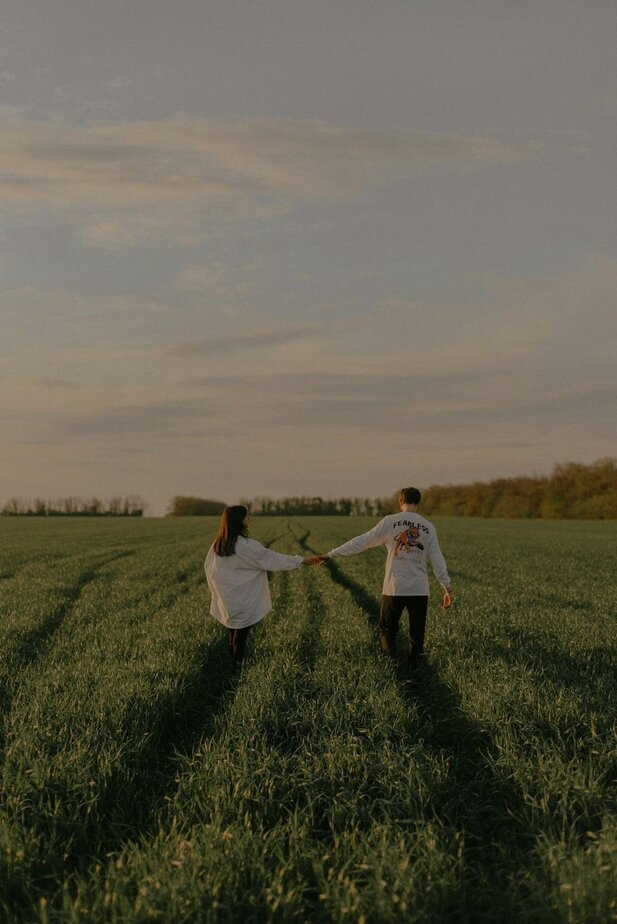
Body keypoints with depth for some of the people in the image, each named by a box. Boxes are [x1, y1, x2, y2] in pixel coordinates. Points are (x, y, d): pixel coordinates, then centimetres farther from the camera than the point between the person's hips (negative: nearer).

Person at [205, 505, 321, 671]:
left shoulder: (218, 544, -1)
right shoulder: (247, 546, -21)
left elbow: (208, 568, 10)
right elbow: (272, 558, -14)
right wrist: (303, 560, -4)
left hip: (226, 600, 6)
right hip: (244, 602, -6)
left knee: (233, 635, 18)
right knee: (240, 638, 5)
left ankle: (230, 667, 26)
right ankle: (237, 668, 12)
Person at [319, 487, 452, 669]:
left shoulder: (391, 521, -1)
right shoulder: (428, 527, 7)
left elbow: (362, 542, -2)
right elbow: (437, 559, 5)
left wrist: (331, 554, 2)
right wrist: (447, 587, 10)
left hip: (394, 589, -2)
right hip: (420, 591, 2)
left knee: (387, 630, 9)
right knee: (417, 635, 11)